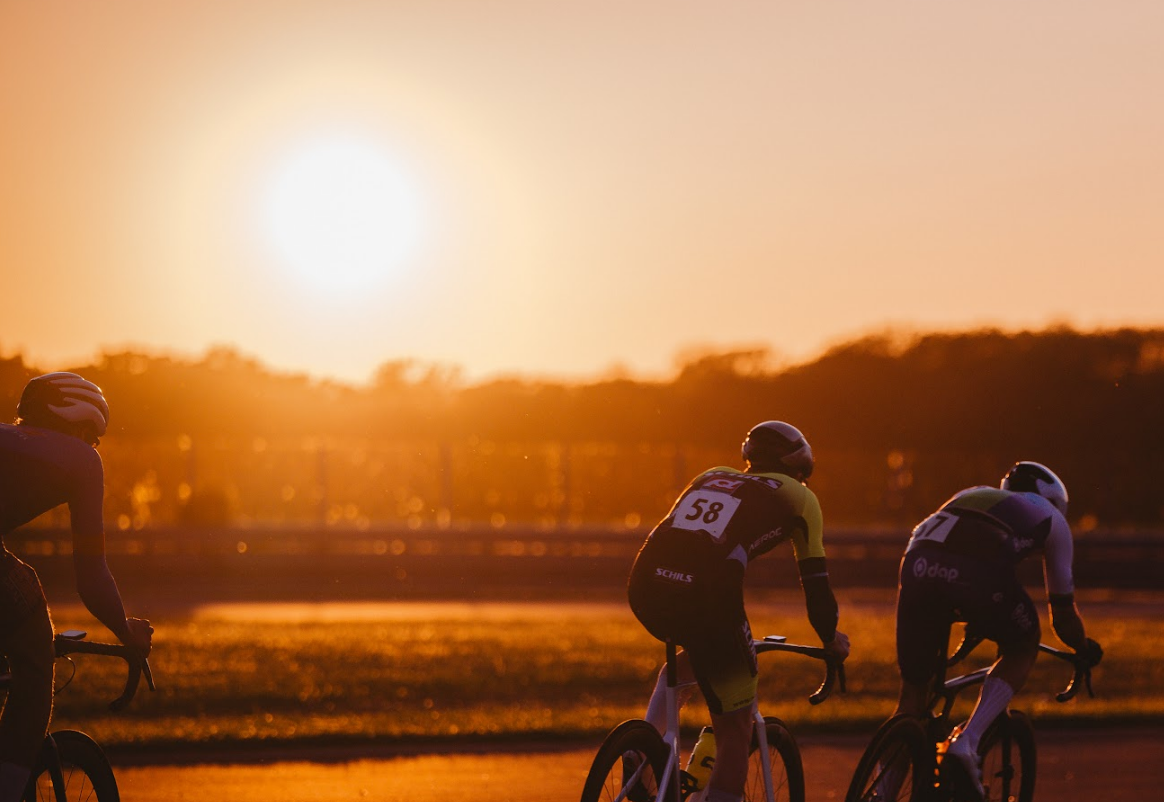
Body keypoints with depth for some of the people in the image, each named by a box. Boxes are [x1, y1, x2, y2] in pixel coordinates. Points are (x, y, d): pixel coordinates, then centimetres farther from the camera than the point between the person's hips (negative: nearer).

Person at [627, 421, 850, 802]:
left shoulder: (712, 477, 32)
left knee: (696, 653, 37)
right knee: (736, 729, 10)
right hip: (706, 598, -5)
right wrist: (831, 638, 34)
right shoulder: (796, 497, 20)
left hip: (645, 584, 5)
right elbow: (815, 578, 19)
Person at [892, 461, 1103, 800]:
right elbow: (1062, 609, 34)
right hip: (980, 577, -4)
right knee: (1023, 649, 25)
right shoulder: (1051, 516, 33)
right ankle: (967, 744, 7)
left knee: (913, 690, 19)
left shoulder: (971, 495, 44)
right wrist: (1085, 650, 54)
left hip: (919, 566, 4)